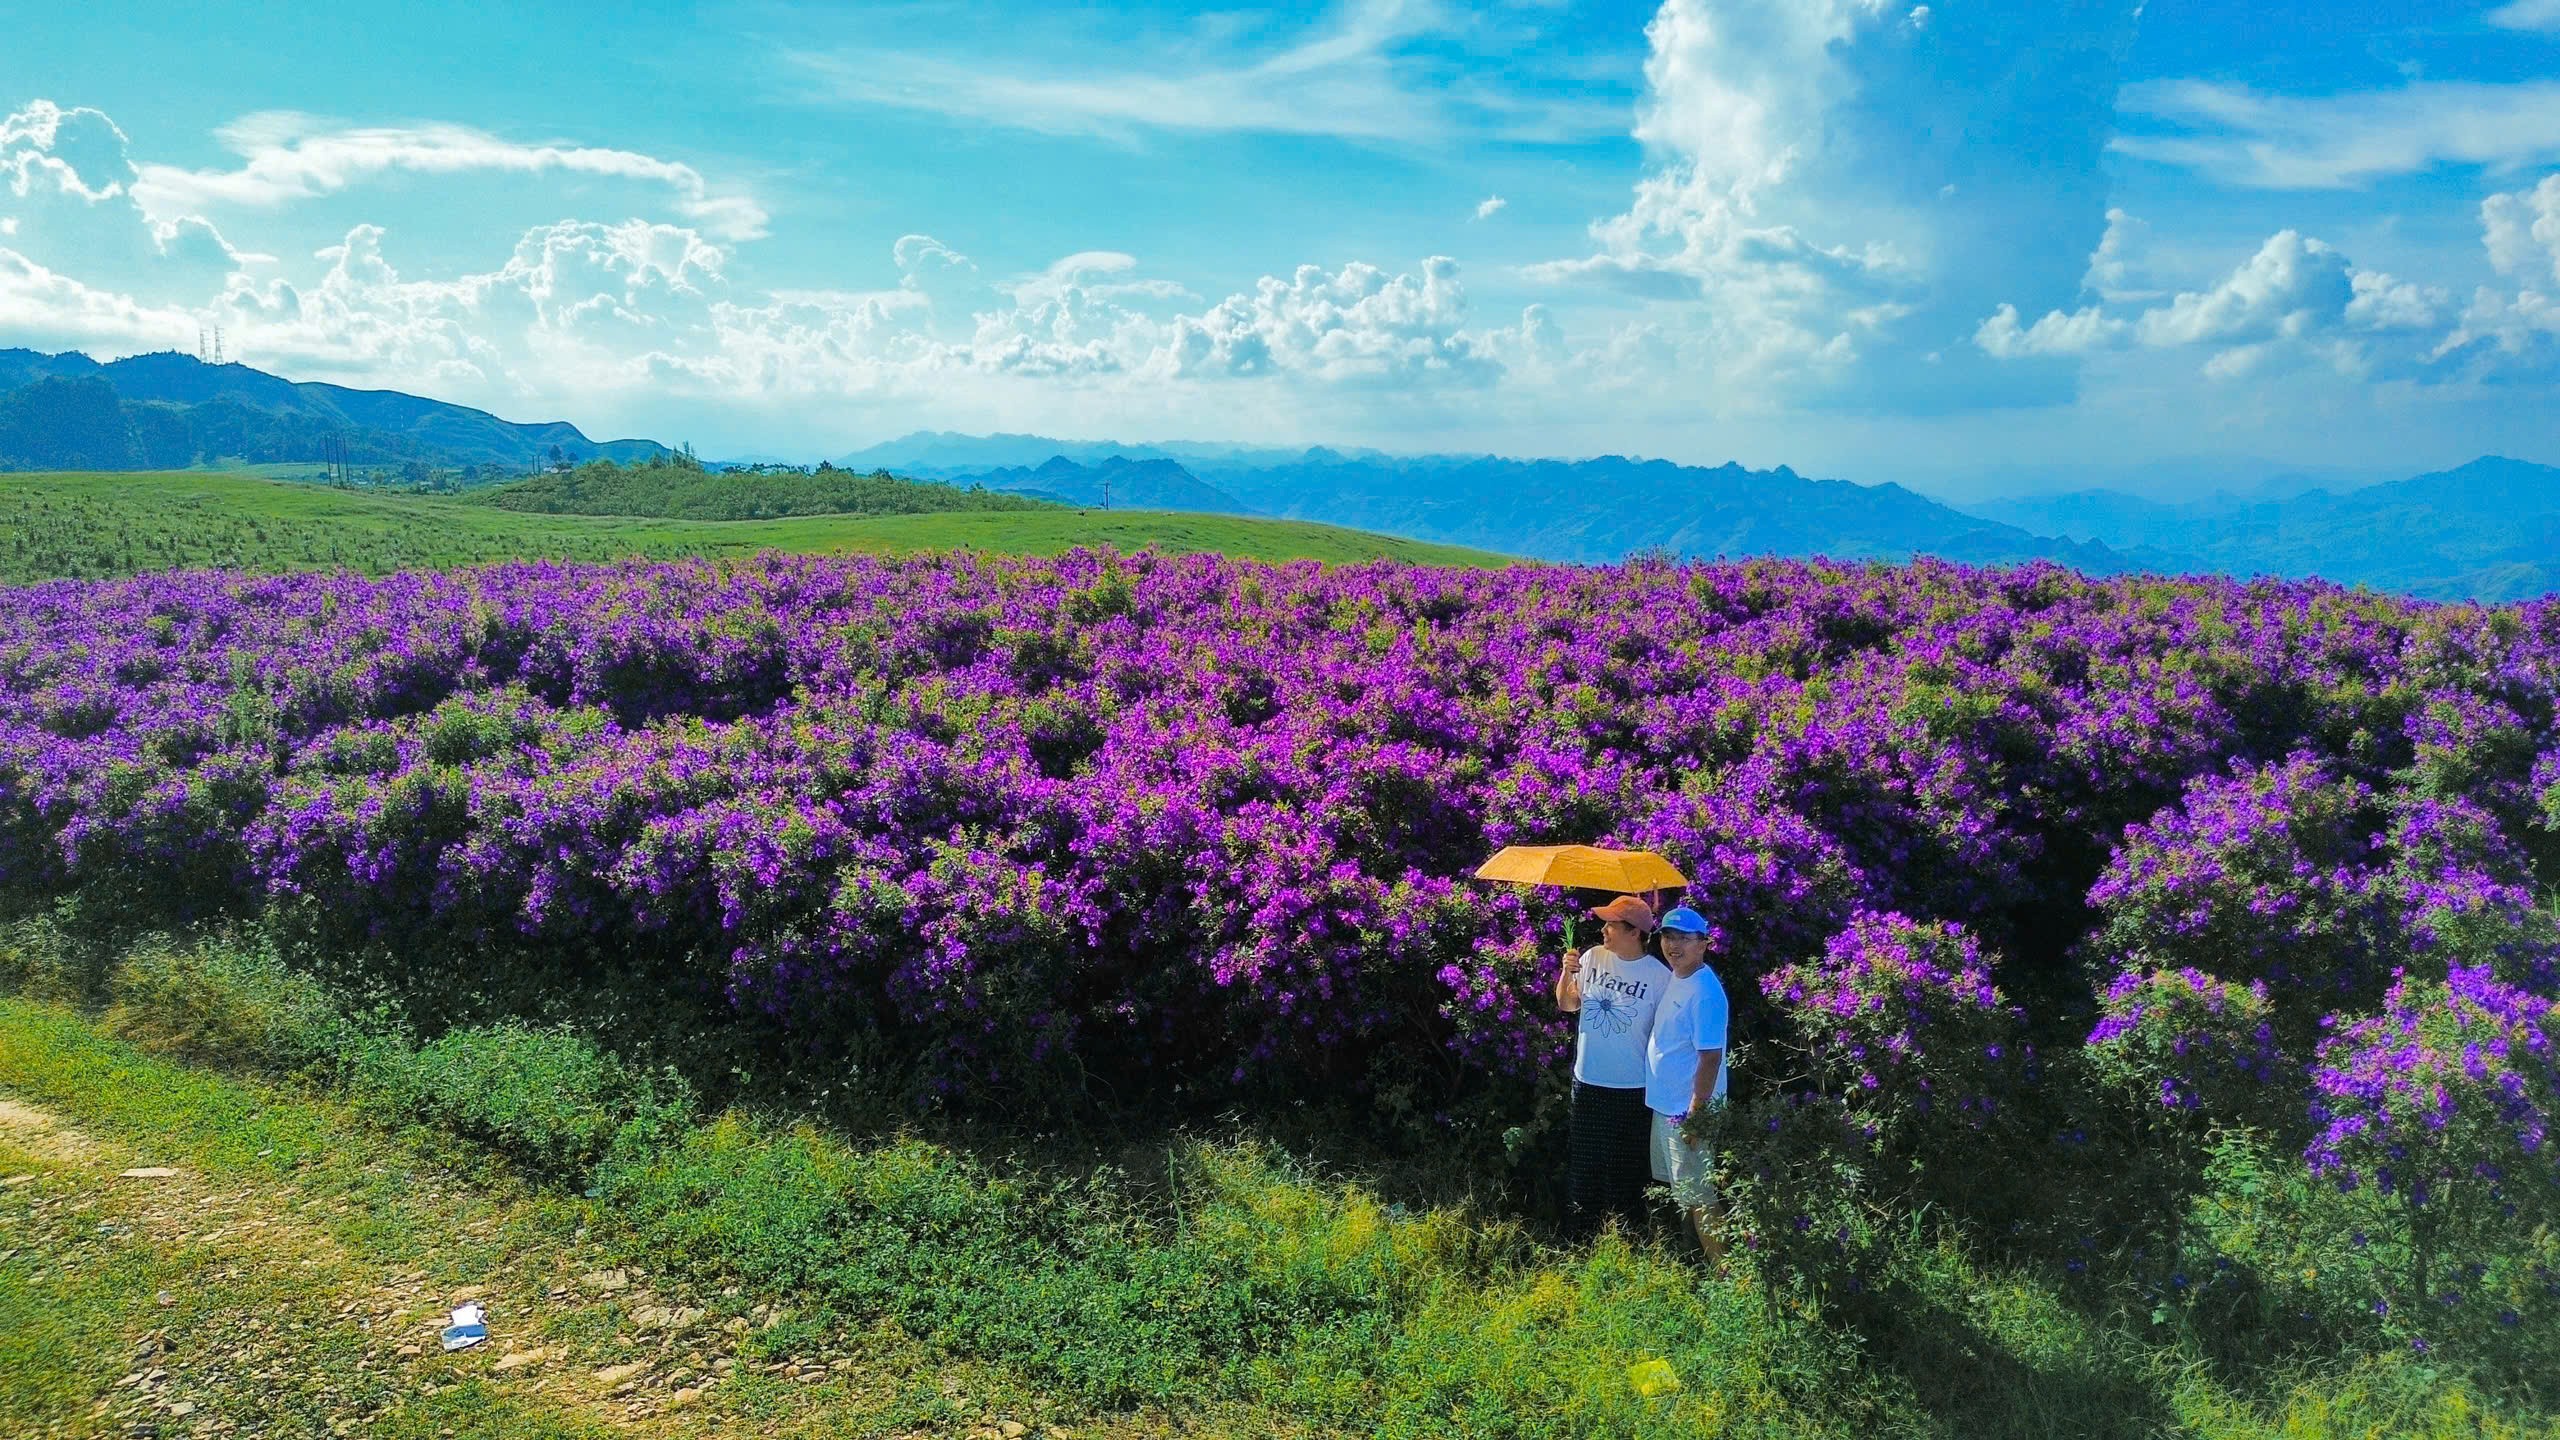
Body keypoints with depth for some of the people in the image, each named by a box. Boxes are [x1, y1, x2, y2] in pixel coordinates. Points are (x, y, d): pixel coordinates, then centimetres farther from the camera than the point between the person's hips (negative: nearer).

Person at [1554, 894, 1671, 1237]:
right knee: (1582, 1162, 15)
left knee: (1625, 1169, 8)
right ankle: (1579, 1233, 30)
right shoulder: (1592, 957, -2)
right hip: (1588, 1082, 4)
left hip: (1632, 1089, -4)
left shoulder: (1659, 975, -13)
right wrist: (1566, 974, -10)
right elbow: (1567, 1005, 9)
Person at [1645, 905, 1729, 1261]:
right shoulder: (1673, 979, 7)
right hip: (1665, 1103, 10)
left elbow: (1710, 1057, -23)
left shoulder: (1704, 992, -21)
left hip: (1687, 1109, -10)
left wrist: (1696, 1113, -23)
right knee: (1679, 1191, 21)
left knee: (1698, 1197, -3)